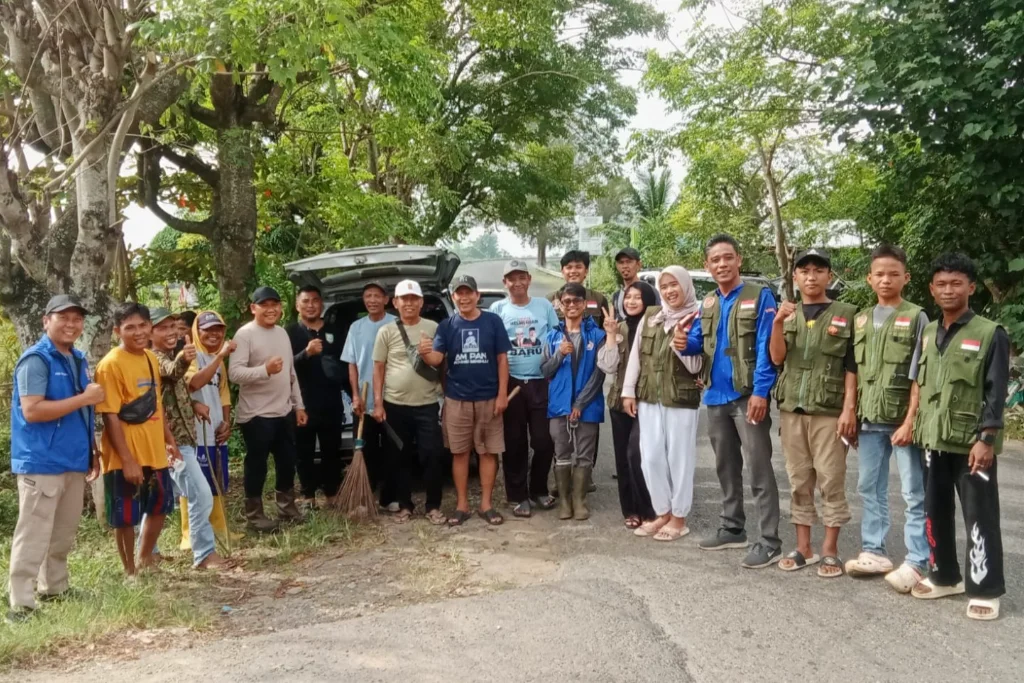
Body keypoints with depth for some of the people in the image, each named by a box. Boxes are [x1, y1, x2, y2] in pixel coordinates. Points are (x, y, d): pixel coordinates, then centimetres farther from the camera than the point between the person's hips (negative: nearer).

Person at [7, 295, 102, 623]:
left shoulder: (79, 360, 13)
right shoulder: (36, 359, -12)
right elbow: (32, 411, -22)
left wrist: (92, 451, 19)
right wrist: (84, 398, -20)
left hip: (74, 461, 8)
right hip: (41, 463, -8)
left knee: (63, 534, 17)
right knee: (33, 536, -5)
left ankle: (55, 589, 29)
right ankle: (21, 604, 1)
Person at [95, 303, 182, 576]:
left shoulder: (151, 358, 7)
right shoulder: (111, 364, -16)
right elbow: (110, 417, -18)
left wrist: (170, 441, 17)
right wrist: (127, 460, -20)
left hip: (154, 451, 8)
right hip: (125, 458, -7)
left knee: (160, 507, 20)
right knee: (126, 517, 7)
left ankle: (145, 560, 40)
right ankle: (131, 571, 25)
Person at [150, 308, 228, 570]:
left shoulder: (172, 356, 13)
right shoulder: (156, 359, -16)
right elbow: (173, 371, -41)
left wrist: (194, 404, 14)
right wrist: (182, 360, -61)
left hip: (176, 439, 10)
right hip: (174, 441, -10)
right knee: (202, 495, -12)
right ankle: (205, 554, -7)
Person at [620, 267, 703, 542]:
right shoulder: (650, 316, 7)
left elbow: (695, 366, -8)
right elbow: (635, 355, 10)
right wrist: (628, 391, 7)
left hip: (682, 399, -4)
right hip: (649, 397, 4)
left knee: (679, 458, 3)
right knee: (651, 458, 7)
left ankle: (679, 518, 16)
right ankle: (662, 513, 21)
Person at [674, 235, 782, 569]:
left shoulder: (759, 296, -8)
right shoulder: (708, 303, 12)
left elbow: (766, 349, -13)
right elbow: (699, 340, 17)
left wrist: (760, 392, -20)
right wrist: (686, 344, -7)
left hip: (747, 395, -7)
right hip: (716, 395, 7)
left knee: (759, 468, -4)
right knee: (725, 466, 15)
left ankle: (770, 541, 1)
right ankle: (732, 528, 28)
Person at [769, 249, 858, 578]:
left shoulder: (845, 314, 1)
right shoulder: (788, 314, 11)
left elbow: (852, 367, -1)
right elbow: (777, 358, -1)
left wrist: (849, 408, -8)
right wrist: (777, 323, -16)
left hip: (829, 411, -3)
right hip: (792, 409, 4)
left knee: (831, 481, 1)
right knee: (799, 481, 9)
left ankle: (830, 551, 10)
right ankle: (803, 548, 18)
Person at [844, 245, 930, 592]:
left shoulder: (916, 318, -4)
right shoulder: (861, 320, 11)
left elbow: (919, 376, -8)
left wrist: (910, 421, -14)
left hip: (903, 419, -5)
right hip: (870, 418, 5)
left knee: (915, 493, 0)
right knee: (870, 488, 12)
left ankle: (917, 562, 5)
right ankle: (874, 550, 23)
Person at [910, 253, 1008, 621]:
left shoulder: (990, 334, -5)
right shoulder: (926, 335, 11)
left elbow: (996, 393, -9)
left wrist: (986, 439, -15)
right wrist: (917, 428, 11)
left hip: (972, 442, -5)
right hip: (933, 440, 6)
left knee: (979, 517, 1)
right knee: (935, 512, 13)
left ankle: (985, 589, 11)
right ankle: (944, 576, 27)